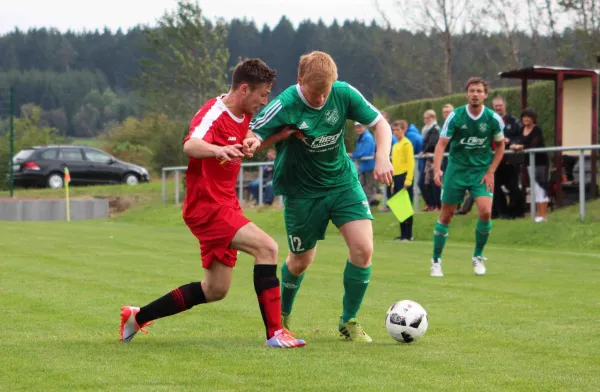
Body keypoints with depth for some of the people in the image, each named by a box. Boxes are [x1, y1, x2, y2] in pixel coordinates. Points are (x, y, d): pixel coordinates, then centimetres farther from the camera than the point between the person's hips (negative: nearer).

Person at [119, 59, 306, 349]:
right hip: (207, 207, -10)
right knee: (266, 247, -25)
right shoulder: (213, 114, -18)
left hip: (226, 205, 10)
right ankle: (274, 332, -25)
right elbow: (190, 145, -38)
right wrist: (219, 150, -61)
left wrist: (251, 141, 7)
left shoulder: (242, 116, 10)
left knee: (215, 291, 13)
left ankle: (137, 317, 25)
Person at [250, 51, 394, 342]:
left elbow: (380, 123, -2)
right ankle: (282, 316, 41)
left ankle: (348, 321, 6)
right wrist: (285, 134, -29)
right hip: (302, 191, -3)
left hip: (343, 181, 3)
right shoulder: (285, 106, -23)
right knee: (301, 261, 10)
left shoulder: (344, 93, -12)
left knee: (363, 249, -13)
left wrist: (382, 157, -18)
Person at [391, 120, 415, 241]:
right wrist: (393, 182, 18)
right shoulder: (395, 145, 19)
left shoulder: (406, 144, -7)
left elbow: (410, 163, -13)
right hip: (396, 178, 8)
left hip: (404, 178, -8)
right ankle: (403, 234, 12)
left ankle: (408, 235, -6)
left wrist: (408, 180, -19)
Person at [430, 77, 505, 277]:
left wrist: (490, 171, -1)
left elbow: (500, 146, 8)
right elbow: (442, 144, -13)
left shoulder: (493, 119, -6)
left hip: (482, 170, 1)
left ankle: (478, 256, 5)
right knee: (446, 215, 1)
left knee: (485, 212, -17)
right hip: (456, 169, 0)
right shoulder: (455, 116, -10)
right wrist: (437, 169, -28)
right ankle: (436, 261, 16)